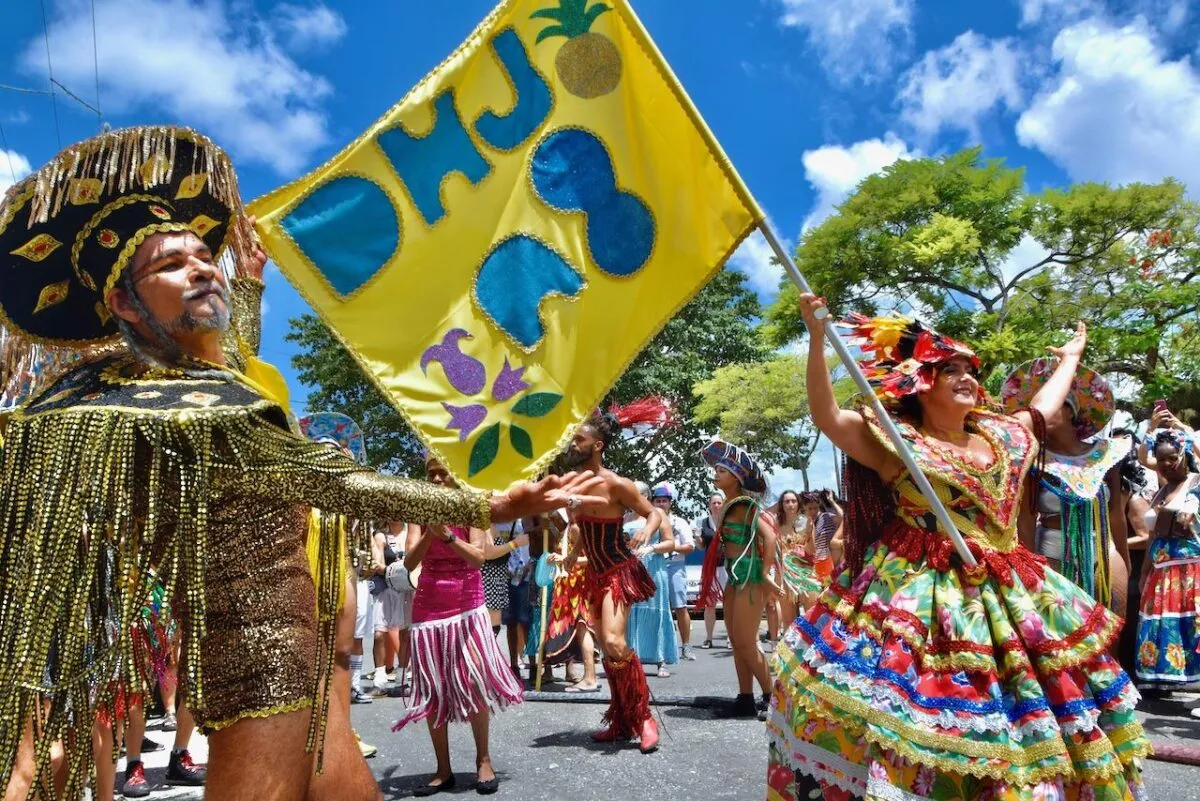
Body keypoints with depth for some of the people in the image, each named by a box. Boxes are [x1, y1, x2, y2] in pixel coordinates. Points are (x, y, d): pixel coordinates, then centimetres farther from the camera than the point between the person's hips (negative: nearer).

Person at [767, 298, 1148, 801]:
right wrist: (817, 338, -30)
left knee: (1017, 712, 12)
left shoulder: (1001, 437, 12)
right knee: (918, 705, -9)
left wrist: (1070, 358, 46)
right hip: (919, 596, -6)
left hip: (1003, 596, 6)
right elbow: (826, 416, -19)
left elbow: (1045, 407, 31)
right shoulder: (896, 442, -7)